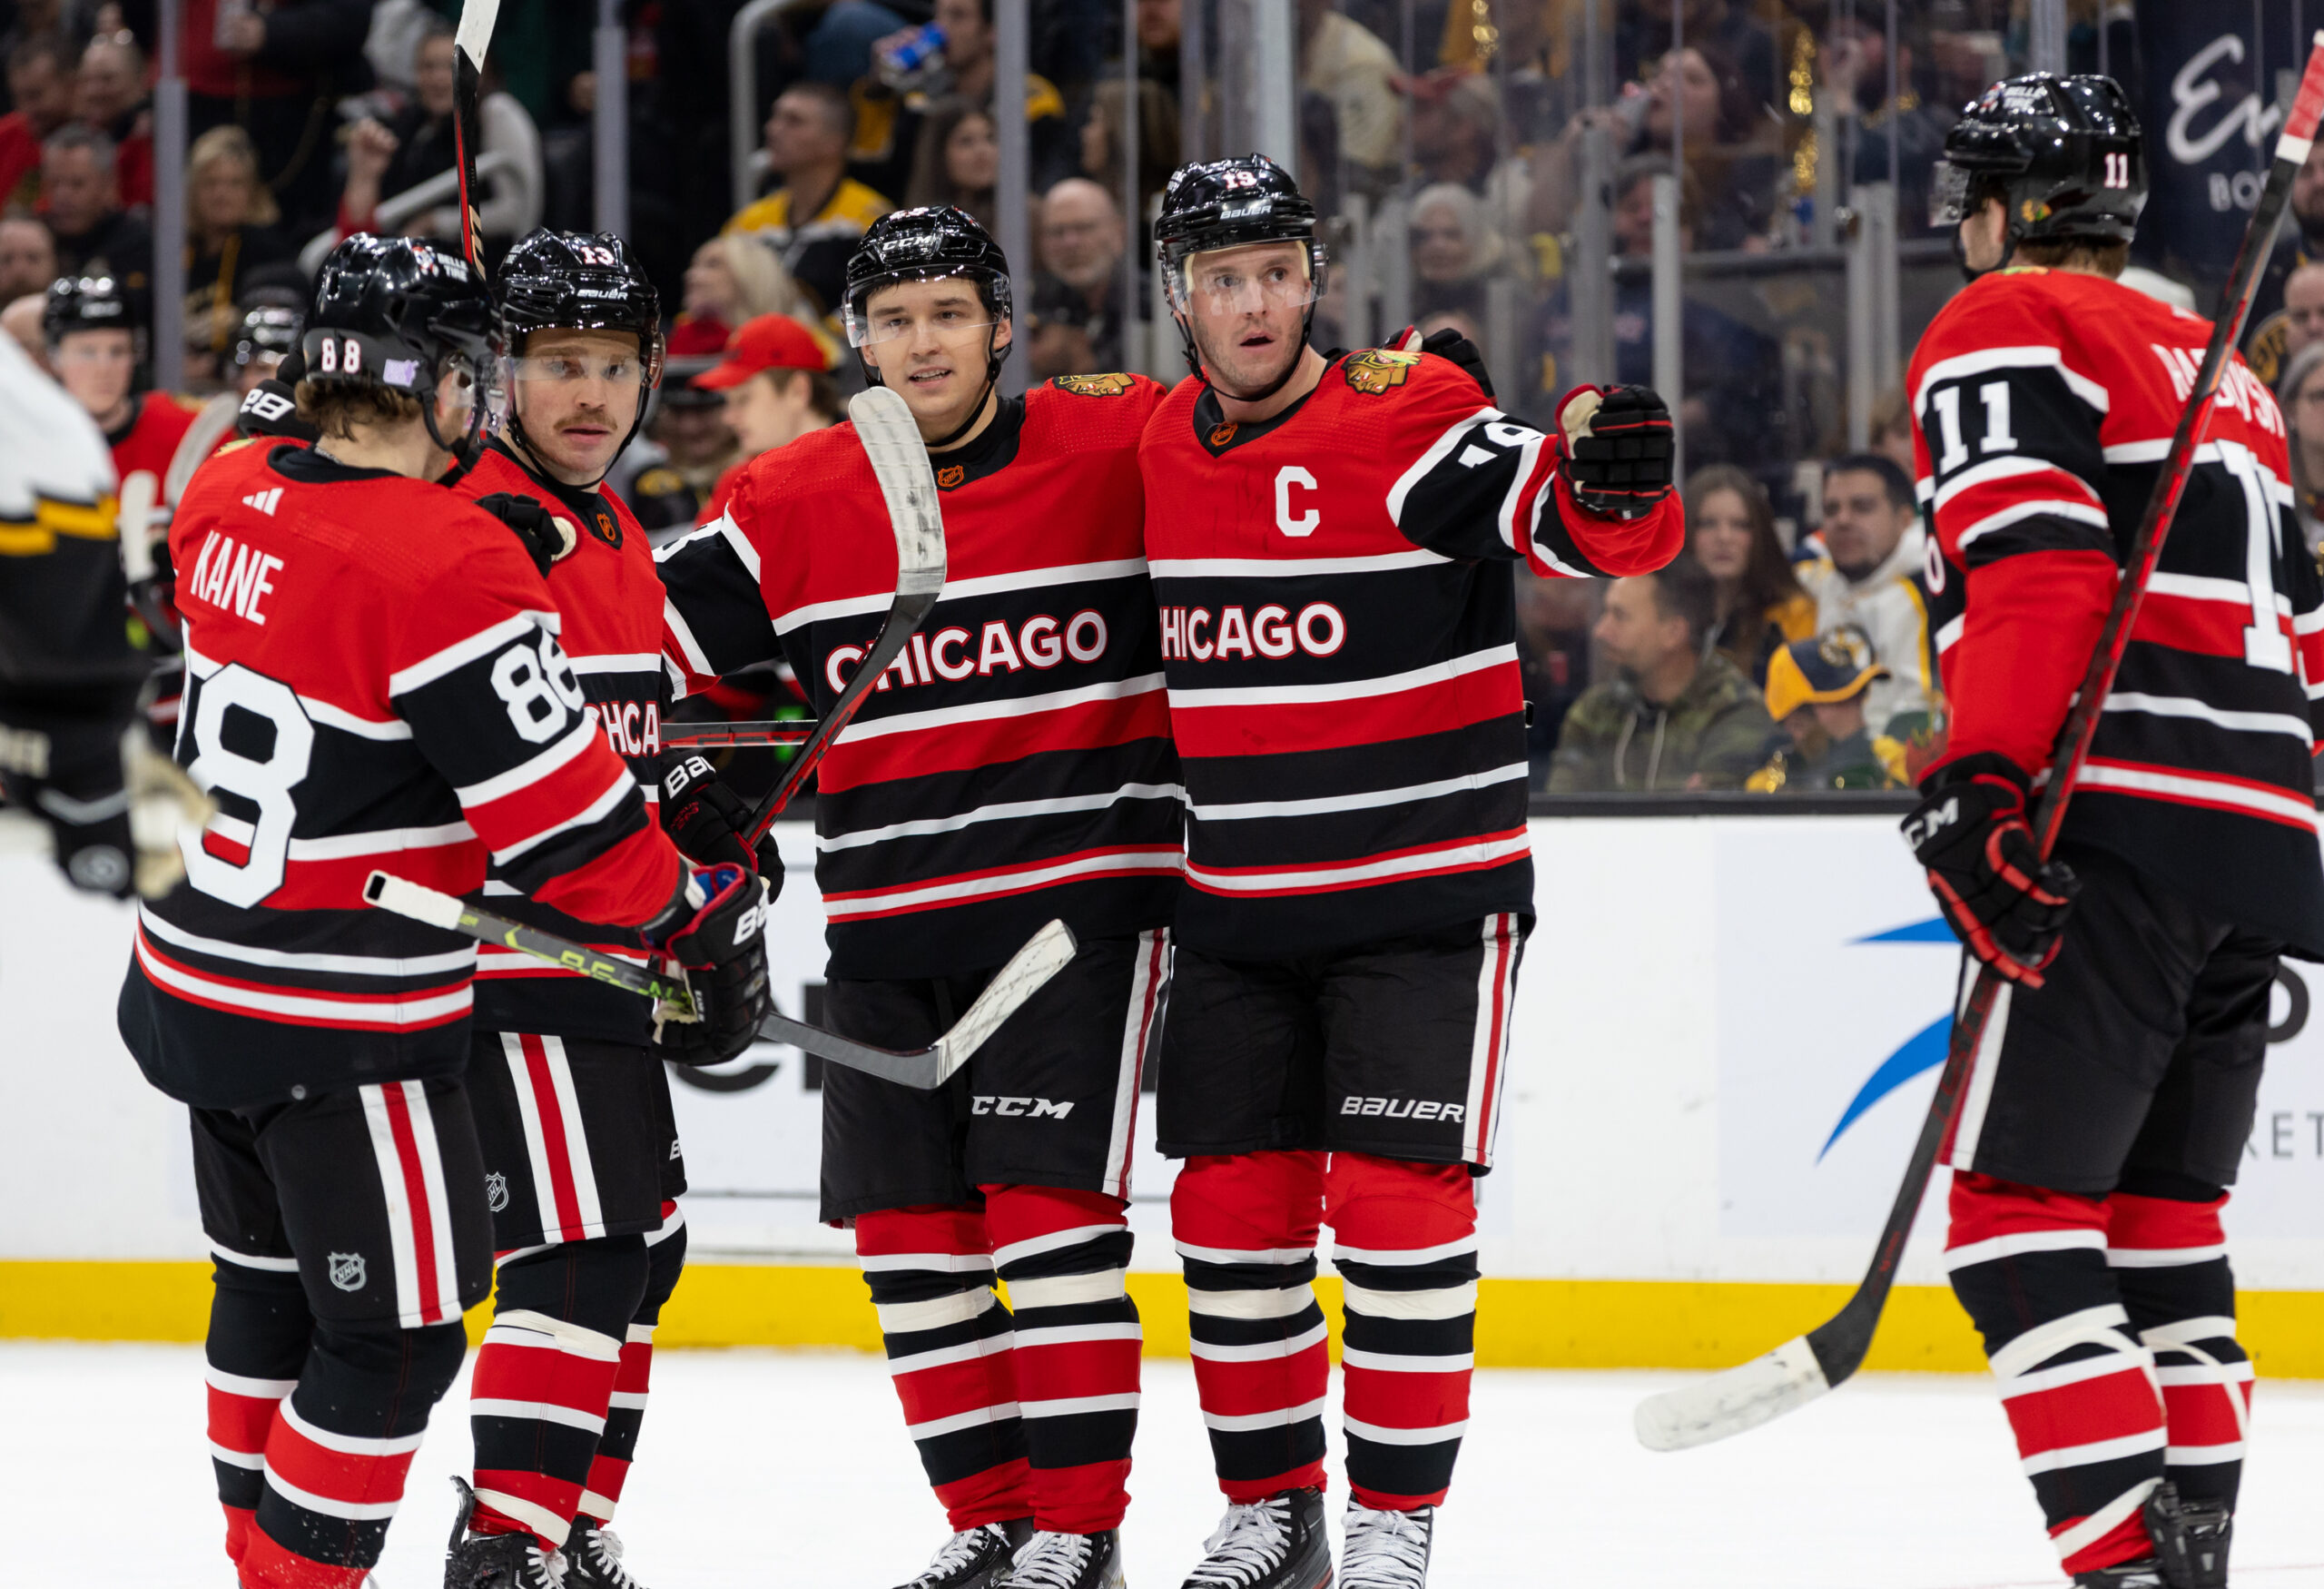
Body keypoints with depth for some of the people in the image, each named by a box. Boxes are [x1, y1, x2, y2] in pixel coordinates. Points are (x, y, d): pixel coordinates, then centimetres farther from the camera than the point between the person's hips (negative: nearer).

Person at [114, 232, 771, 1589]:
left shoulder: (226, 501, 1)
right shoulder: (448, 562, -23)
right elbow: (558, 809, -20)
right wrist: (706, 920, -6)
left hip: (196, 982, 9)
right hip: (342, 1023, -9)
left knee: (274, 1288, 23)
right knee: (395, 1334, 2)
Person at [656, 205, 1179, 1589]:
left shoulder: (1121, 449, -4)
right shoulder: (793, 506, 3)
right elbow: (643, 641, 7)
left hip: (1081, 890, -4)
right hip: (888, 924, 4)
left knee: (1047, 1201, -11)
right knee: (910, 1229, 3)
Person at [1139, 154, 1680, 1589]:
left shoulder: (1406, 417, -14)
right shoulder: (1158, 450, 5)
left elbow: (1578, 525, -27)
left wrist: (1613, 486, -48)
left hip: (1426, 892, -6)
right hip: (1239, 904, 6)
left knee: (1394, 1198, -9)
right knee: (1231, 1204, 6)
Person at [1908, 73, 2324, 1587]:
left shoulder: (2001, 328, 2)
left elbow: (2036, 562, -15)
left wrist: (1980, 786, -22)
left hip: (2120, 832, -8)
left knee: (2021, 1212, -10)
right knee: (2160, 1217, 16)